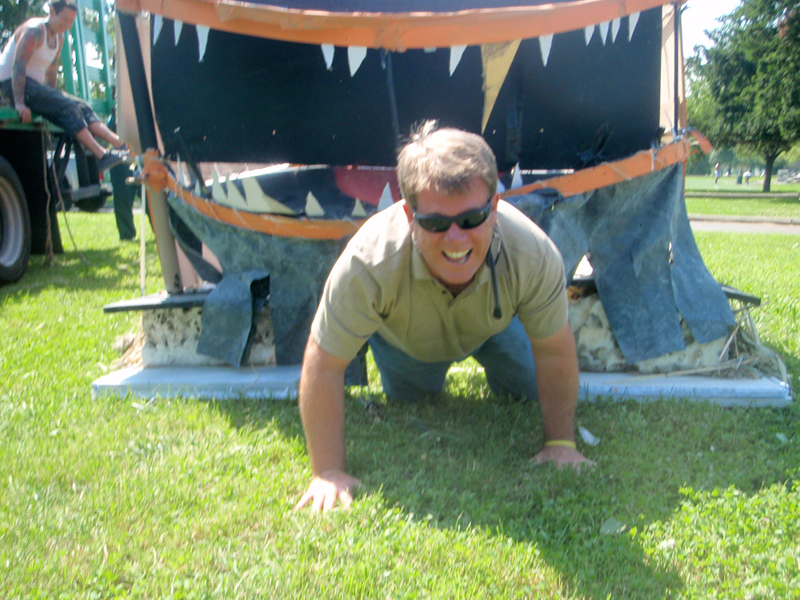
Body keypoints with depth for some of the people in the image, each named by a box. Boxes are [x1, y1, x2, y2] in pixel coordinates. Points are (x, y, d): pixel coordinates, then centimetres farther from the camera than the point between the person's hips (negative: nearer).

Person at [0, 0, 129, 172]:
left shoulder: (59, 38, 12)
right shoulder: (34, 31, -16)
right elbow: (18, 65, -24)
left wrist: (52, 96, 16)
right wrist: (19, 103, -32)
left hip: (33, 85, 9)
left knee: (82, 107, -7)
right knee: (66, 106, -25)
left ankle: (122, 145, -20)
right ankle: (101, 156, -34)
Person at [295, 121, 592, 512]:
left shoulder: (533, 255, -43)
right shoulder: (370, 263, -47)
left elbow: (554, 353, -24)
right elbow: (324, 365, -36)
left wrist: (561, 443, -17)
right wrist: (328, 472, -32)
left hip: (496, 326, 1)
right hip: (404, 337, 0)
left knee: (529, 393, 15)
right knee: (409, 401, 21)